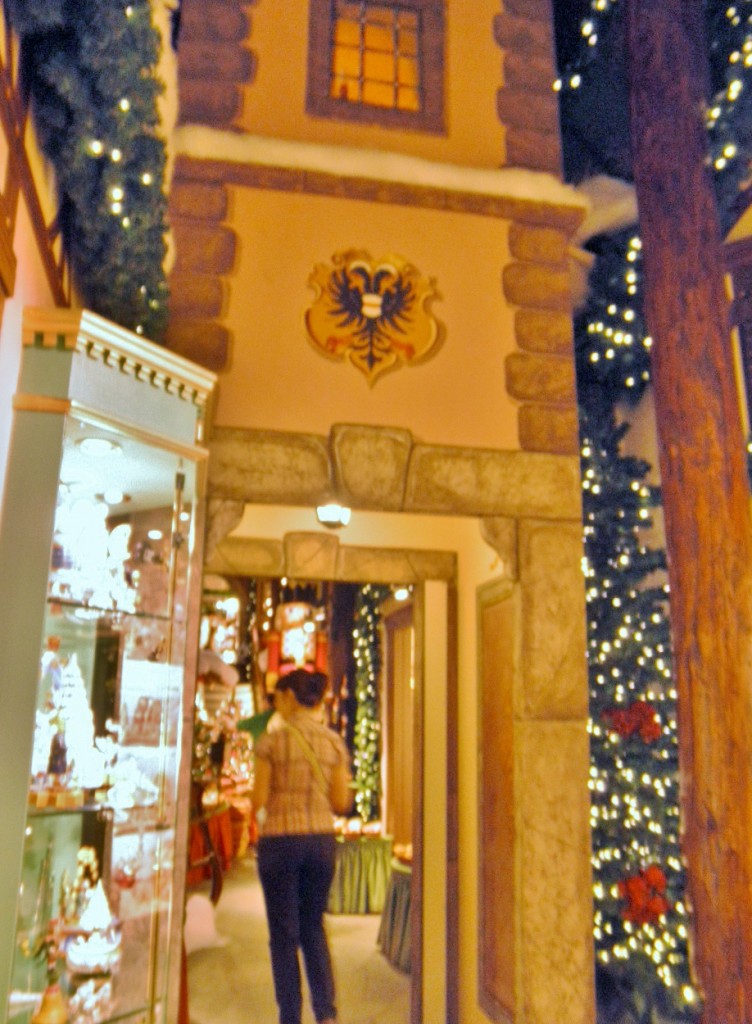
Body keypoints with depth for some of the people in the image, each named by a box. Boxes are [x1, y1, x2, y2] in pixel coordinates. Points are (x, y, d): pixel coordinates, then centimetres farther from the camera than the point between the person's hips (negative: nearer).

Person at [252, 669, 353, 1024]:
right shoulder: (335, 742, 0)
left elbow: (259, 802, -8)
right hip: (321, 841, 4)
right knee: (314, 928, 19)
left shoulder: (271, 741, -10)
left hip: (280, 841, -3)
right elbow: (340, 803, 0)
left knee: (284, 933, 10)